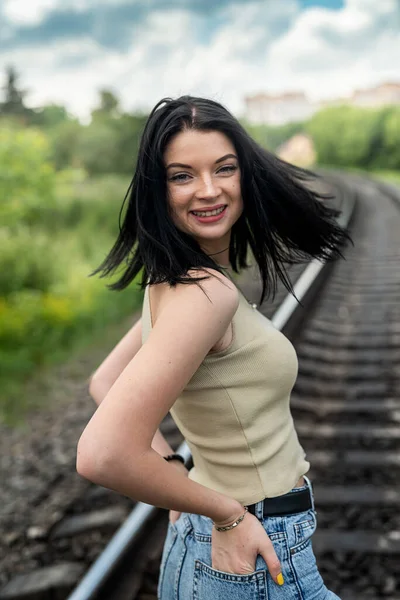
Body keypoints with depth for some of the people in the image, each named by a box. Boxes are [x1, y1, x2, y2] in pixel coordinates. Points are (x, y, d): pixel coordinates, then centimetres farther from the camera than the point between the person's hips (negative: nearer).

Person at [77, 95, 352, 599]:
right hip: (257, 560, -8)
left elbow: (104, 383, 13)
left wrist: (174, 471, 5)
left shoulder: (174, 282, 1)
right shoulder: (205, 290, -26)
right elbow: (103, 455, -33)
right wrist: (229, 512, -20)